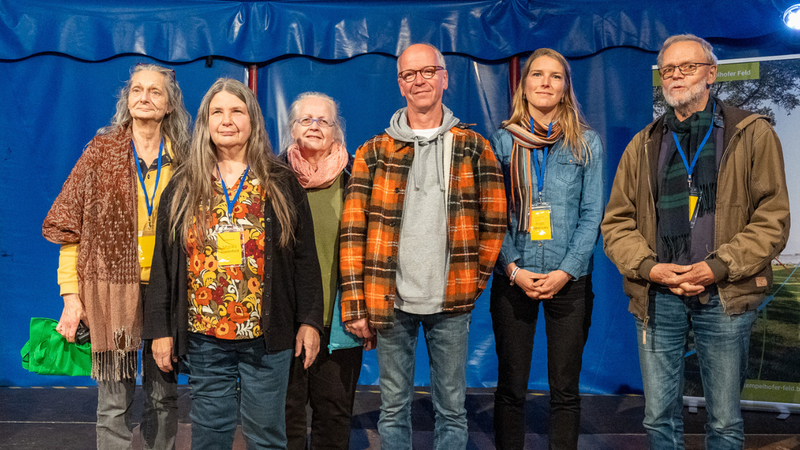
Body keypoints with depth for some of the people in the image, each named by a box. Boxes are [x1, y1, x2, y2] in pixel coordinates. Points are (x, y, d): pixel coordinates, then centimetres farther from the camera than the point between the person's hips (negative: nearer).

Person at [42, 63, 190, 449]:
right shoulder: (102, 150, 2)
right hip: (113, 286, -2)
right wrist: (71, 295, -7)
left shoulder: (183, 159, 6)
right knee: (115, 399, 3)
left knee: (164, 395, 12)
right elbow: (70, 226, 0)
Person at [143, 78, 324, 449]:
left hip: (266, 335, -1)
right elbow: (164, 261, 6)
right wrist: (160, 329, 2)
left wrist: (309, 320, -3)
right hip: (204, 336, 2)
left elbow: (304, 256, 2)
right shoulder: (183, 188, 6)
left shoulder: (281, 184, 2)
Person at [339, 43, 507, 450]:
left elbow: (494, 219, 7)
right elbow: (353, 229, 0)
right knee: (394, 407, 12)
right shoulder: (374, 152, 3)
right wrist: (354, 303, -5)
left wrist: (477, 278, 3)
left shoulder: (472, 147, 4)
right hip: (390, 302, 0)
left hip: (450, 302, 0)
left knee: (452, 408, 11)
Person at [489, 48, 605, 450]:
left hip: (569, 280, 0)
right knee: (511, 387, 7)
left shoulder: (587, 143, 6)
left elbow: (592, 214, 2)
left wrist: (565, 271, -9)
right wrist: (513, 269, -9)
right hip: (512, 279, 0)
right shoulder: (502, 141, 5)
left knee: (565, 390, 6)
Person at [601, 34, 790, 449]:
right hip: (656, 296, 2)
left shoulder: (752, 134, 3)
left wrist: (719, 267, -14)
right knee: (659, 417, 10)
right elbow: (616, 222, 7)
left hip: (725, 297, -2)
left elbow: (773, 217, -3)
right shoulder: (643, 145, 10)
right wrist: (649, 267, -9)